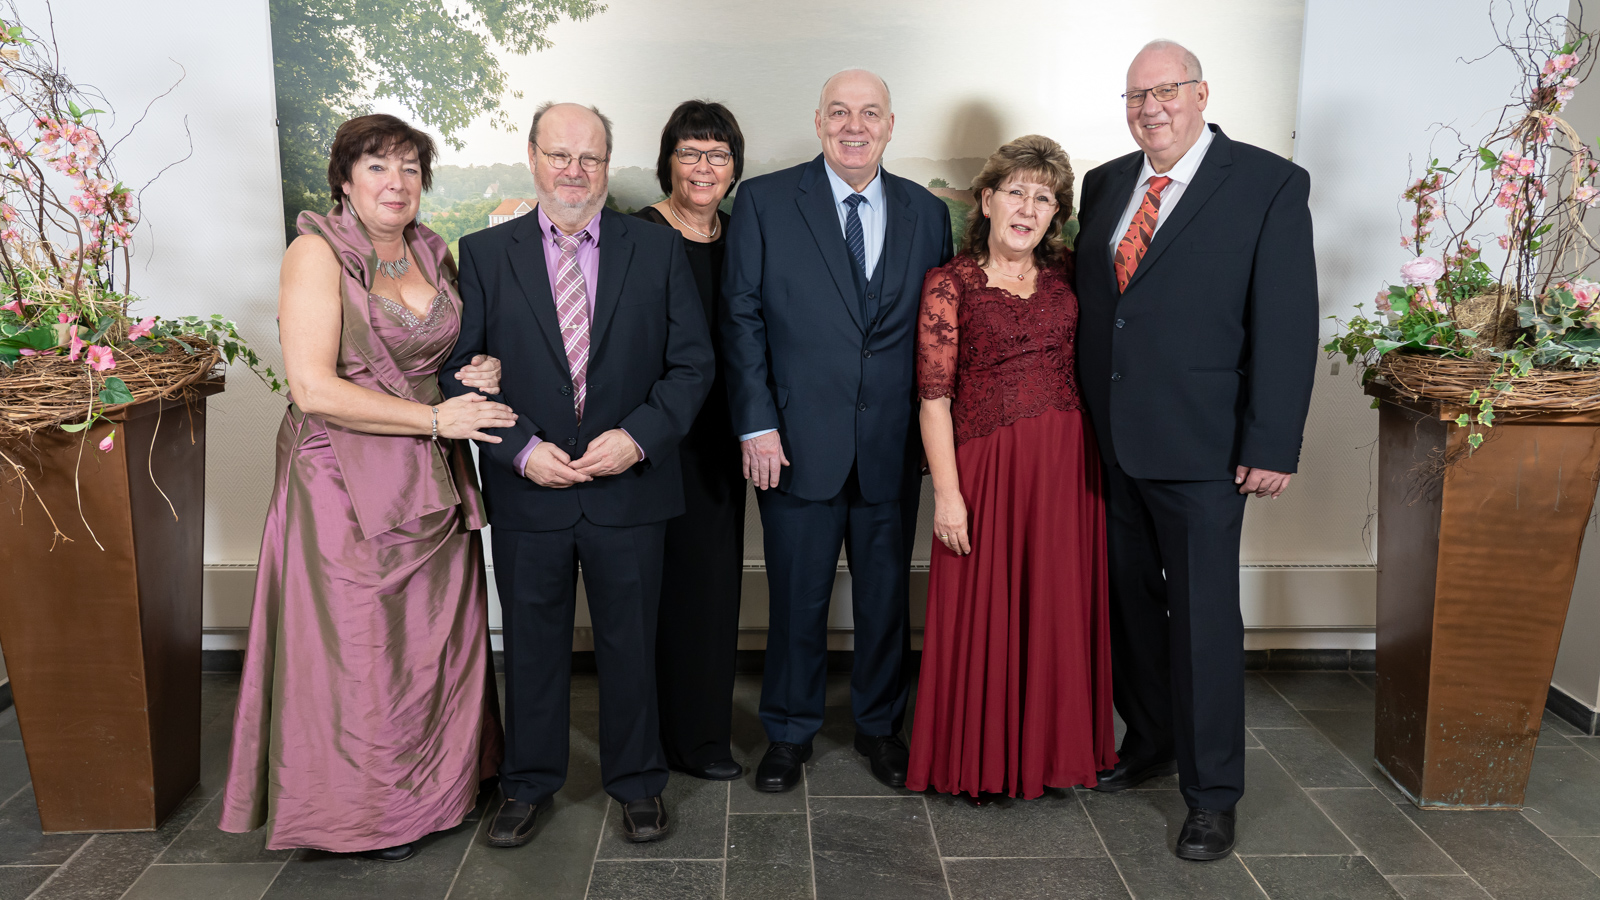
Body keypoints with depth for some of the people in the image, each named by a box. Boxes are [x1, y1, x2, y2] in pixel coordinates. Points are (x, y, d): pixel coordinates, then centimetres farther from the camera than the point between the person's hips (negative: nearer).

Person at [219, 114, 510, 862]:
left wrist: (478, 374, 0)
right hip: (347, 484, -6)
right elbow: (314, 389, -19)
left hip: (432, 481, 6)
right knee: (359, 651, 3)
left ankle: (435, 781, 31)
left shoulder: (432, 254, 10)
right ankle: (364, 808, 22)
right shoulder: (317, 253, -10)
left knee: (437, 640, 12)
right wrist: (435, 418, -18)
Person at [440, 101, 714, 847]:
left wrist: (638, 436, -13)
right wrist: (520, 448, -13)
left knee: (630, 643, 12)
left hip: (630, 488, 0)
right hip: (528, 488, 1)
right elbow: (459, 369, -1)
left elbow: (691, 363, 0)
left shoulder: (658, 249, 2)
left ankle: (637, 782, 31)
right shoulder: (483, 254, 2)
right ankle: (529, 784, 32)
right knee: (532, 645, 14)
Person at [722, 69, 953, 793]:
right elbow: (741, 318, -3)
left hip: (893, 447, 3)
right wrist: (757, 424, -10)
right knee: (797, 597, 8)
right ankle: (789, 733, 28)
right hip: (798, 442, -2)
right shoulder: (765, 201, 0)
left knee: (887, 595, 13)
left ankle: (880, 725, 34)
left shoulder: (927, 213, 8)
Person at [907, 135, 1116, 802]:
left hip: (1068, 465, 4)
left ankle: (1051, 750, 29)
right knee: (984, 612, 4)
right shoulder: (950, 284, -2)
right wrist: (947, 492, -11)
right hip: (986, 465, -4)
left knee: (1060, 610, 10)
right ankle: (979, 760, 23)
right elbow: (934, 397, -6)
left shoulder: (1067, 273, 9)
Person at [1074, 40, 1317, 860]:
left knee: (1203, 616, 1)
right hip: (1108, 442, 5)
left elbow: (1287, 322, -8)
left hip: (1198, 447, -5)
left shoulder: (1270, 185, -5)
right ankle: (1149, 742, 35)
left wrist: (1272, 446, -13)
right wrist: (1076, 420, 8)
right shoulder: (1103, 184, 11)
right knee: (1128, 602, 15)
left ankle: (1211, 794, 16)